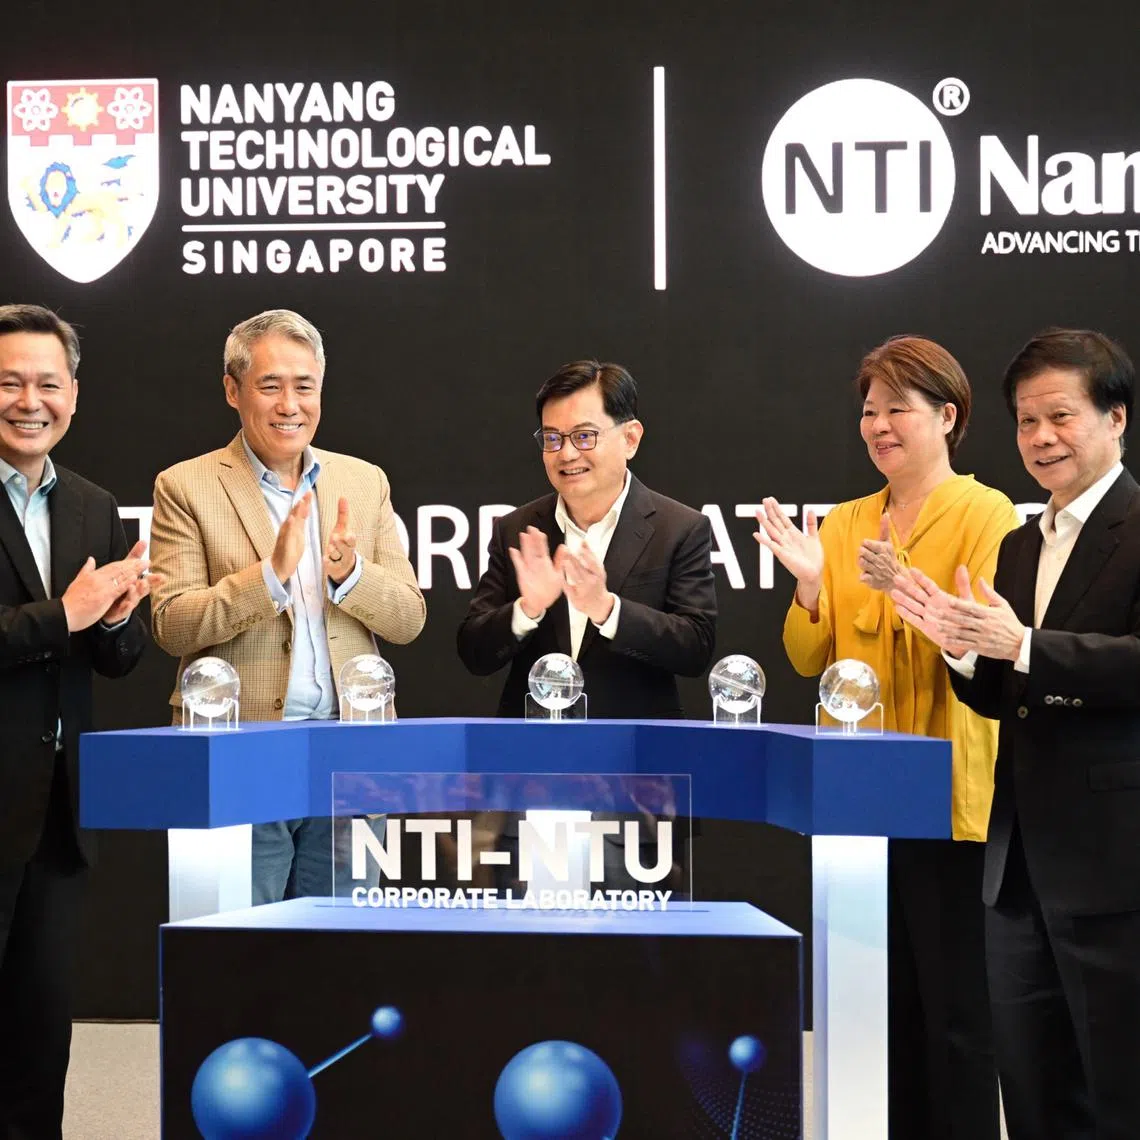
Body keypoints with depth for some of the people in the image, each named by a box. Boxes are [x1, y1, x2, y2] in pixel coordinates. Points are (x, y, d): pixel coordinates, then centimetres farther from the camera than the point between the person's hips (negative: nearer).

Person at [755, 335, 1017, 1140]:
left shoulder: (986, 515, -4)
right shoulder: (843, 525, 13)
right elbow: (811, 660, 10)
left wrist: (904, 590, -28)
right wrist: (811, 586, -8)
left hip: (946, 796, -5)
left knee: (951, 1002, -2)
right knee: (878, 998, 10)